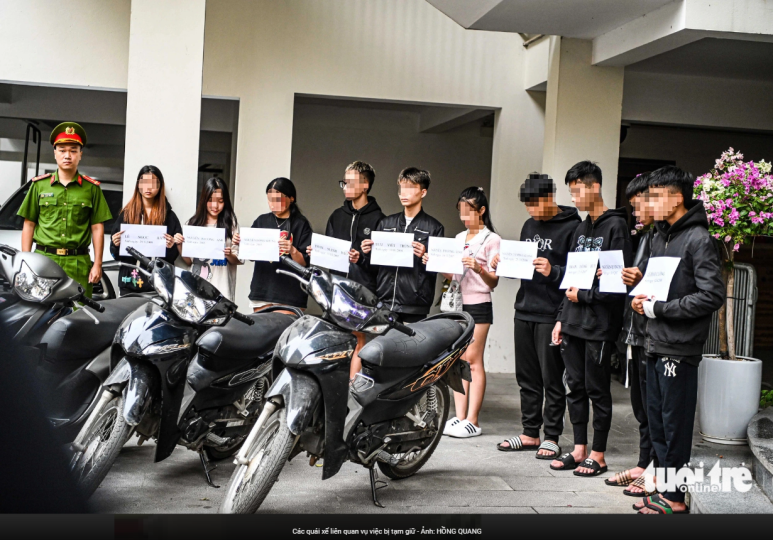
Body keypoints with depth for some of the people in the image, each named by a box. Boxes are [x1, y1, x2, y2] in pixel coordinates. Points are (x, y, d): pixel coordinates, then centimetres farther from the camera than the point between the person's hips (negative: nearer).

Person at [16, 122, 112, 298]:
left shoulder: (92, 188, 9)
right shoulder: (39, 185, 12)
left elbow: (97, 228, 6)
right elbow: (29, 225, 12)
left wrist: (97, 264, 0)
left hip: (78, 264, -1)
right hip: (43, 259, 1)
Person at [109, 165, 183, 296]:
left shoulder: (169, 216, 7)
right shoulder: (127, 213, 11)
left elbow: (173, 257, 5)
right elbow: (116, 254, 11)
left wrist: (171, 247, -15)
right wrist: (116, 244, -9)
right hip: (130, 281, 2)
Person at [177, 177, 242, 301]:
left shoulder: (231, 223, 1)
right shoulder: (193, 223, 7)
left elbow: (239, 260, 2)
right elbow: (188, 261, 11)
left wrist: (229, 255, -17)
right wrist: (180, 245, -4)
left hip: (221, 289, -2)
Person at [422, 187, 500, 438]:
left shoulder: (491, 239, -4)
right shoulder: (459, 238, 16)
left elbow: (494, 282, -8)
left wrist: (479, 268, -26)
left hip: (478, 305, -6)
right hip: (457, 304, 7)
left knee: (473, 361, -6)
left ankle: (472, 420, -2)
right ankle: (459, 417, 10)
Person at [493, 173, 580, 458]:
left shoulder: (571, 227, -8)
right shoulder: (530, 226, 16)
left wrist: (553, 272, -27)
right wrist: (505, 264, 5)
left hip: (551, 315, -7)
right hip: (524, 312, 7)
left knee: (552, 379, 1)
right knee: (527, 377, 13)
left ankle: (551, 437, 11)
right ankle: (530, 433, 22)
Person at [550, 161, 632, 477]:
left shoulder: (616, 226, -8)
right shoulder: (581, 229, 17)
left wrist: (584, 295, -11)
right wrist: (562, 317, 15)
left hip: (600, 325, -8)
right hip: (574, 323, 8)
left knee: (597, 390, 0)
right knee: (575, 388, 11)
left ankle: (598, 455, 10)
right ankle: (579, 449, 20)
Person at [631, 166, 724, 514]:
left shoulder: (698, 239, -11)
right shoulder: (659, 237, 15)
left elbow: (712, 296, -18)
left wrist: (658, 308, -16)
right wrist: (641, 299, 2)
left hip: (679, 349, -8)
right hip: (655, 346, 8)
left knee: (675, 426, 0)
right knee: (656, 422, 13)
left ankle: (674, 498, 10)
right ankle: (666, 488, 24)